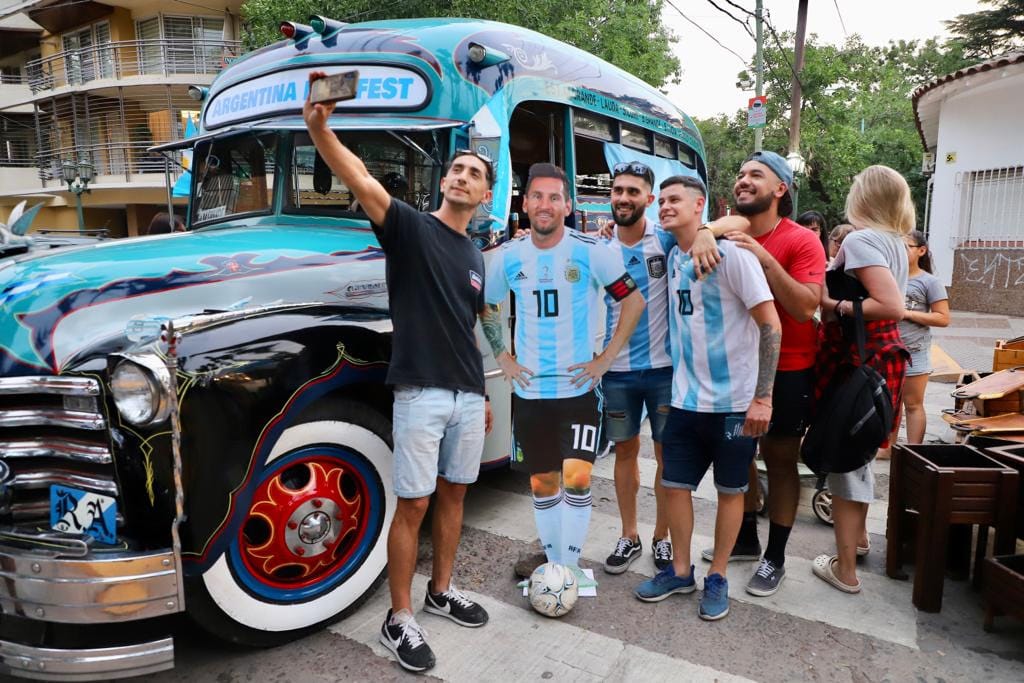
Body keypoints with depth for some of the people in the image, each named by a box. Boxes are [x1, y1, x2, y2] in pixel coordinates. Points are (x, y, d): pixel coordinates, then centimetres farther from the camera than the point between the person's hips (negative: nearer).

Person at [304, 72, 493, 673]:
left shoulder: (476, 257, 14)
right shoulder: (410, 228, -3)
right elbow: (361, 182, -22)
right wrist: (319, 126, -39)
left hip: (468, 396, 6)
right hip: (420, 394, -6)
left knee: (454, 494, 16)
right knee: (413, 505, 0)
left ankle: (443, 591, 34)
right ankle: (400, 620, 16)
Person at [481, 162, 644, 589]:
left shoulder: (589, 250, -8)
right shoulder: (509, 255, 1)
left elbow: (633, 300, -4)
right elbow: (487, 307, 15)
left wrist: (606, 358, -7)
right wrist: (502, 358, 5)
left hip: (578, 387, -2)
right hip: (529, 390, 3)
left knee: (576, 477, -10)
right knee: (542, 482, 12)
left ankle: (571, 565, 11)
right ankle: (552, 562, 30)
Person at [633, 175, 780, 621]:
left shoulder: (730, 254, -13)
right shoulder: (672, 257, 6)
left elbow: (771, 325, -14)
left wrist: (762, 396, -17)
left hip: (734, 401, -5)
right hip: (686, 399, 6)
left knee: (730, 490, 10)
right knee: (675, 485, 10)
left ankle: (717, 578, 27)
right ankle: (680, 571, 29)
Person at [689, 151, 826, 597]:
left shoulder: (801, 242, -13)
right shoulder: (731, 237, 4)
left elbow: (805, 307, -22)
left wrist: (765, 260, -30)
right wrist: (704, 234, -32)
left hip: (787, 371, -5)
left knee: (779, 461, 7)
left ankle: (775, 558, 22)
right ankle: (746, 538, 35)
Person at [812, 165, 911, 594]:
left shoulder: (860, 240, -16)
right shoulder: (894, 242, 10)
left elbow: (892, 306, -25)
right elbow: (891, 303, 11)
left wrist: (836, 306, -16)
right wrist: (842, 297, 5)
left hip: (856, 357, -9)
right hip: (880, 352, 9)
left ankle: (844, 569, 12)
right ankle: (858, 537, 43)